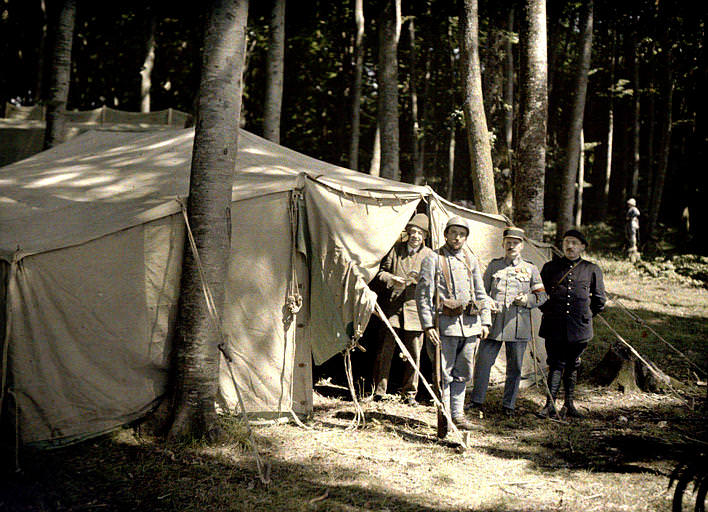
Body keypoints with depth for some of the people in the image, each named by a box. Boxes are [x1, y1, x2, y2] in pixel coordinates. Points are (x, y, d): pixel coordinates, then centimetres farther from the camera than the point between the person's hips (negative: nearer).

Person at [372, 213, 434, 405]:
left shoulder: (429, 255, 8)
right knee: (385, 352, -2)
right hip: (392, 308, 0)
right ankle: (379, 391, 7)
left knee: (414, 354, 3)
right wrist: (392, 279, -8)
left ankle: (409, 393, 14)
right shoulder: (396, 249, 9)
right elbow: (381, 271, 13)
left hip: (415, 310, 0)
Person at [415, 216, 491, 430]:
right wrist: (428, 325, -11)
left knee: (463, 373, 11)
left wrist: (485, 322, 11)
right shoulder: (433, 259, -1)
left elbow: (480, 293, 20)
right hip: (446, 323, -5)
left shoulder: (470, 259, 15)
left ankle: (457, 414, 21)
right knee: (444, 374, -3)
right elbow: (423, 295, -4)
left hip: (470, 323, 5)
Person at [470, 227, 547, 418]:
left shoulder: (530, 269, 9)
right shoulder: (494, 265, 11)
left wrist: (527, 299, -10)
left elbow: (542, 295, 10)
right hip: (493, 322, 0)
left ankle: (508, 405, 16)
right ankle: (477, 401, 12)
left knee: (514, 367, 4)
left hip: (518, 325, 0)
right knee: (482, 362, -1)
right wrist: (487, 303, -6)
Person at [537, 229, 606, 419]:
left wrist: (585, 315, 14)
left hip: (579, 328, 1)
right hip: (554, 327, -1)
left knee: (572, 366, 7)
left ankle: (569, 405, 15)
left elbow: (599, 300, 16)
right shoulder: (550, 268, 9)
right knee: (556, 364, -6)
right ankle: (550, 405, -8)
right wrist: (548, 311, 10)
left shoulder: (592, 270, 9)